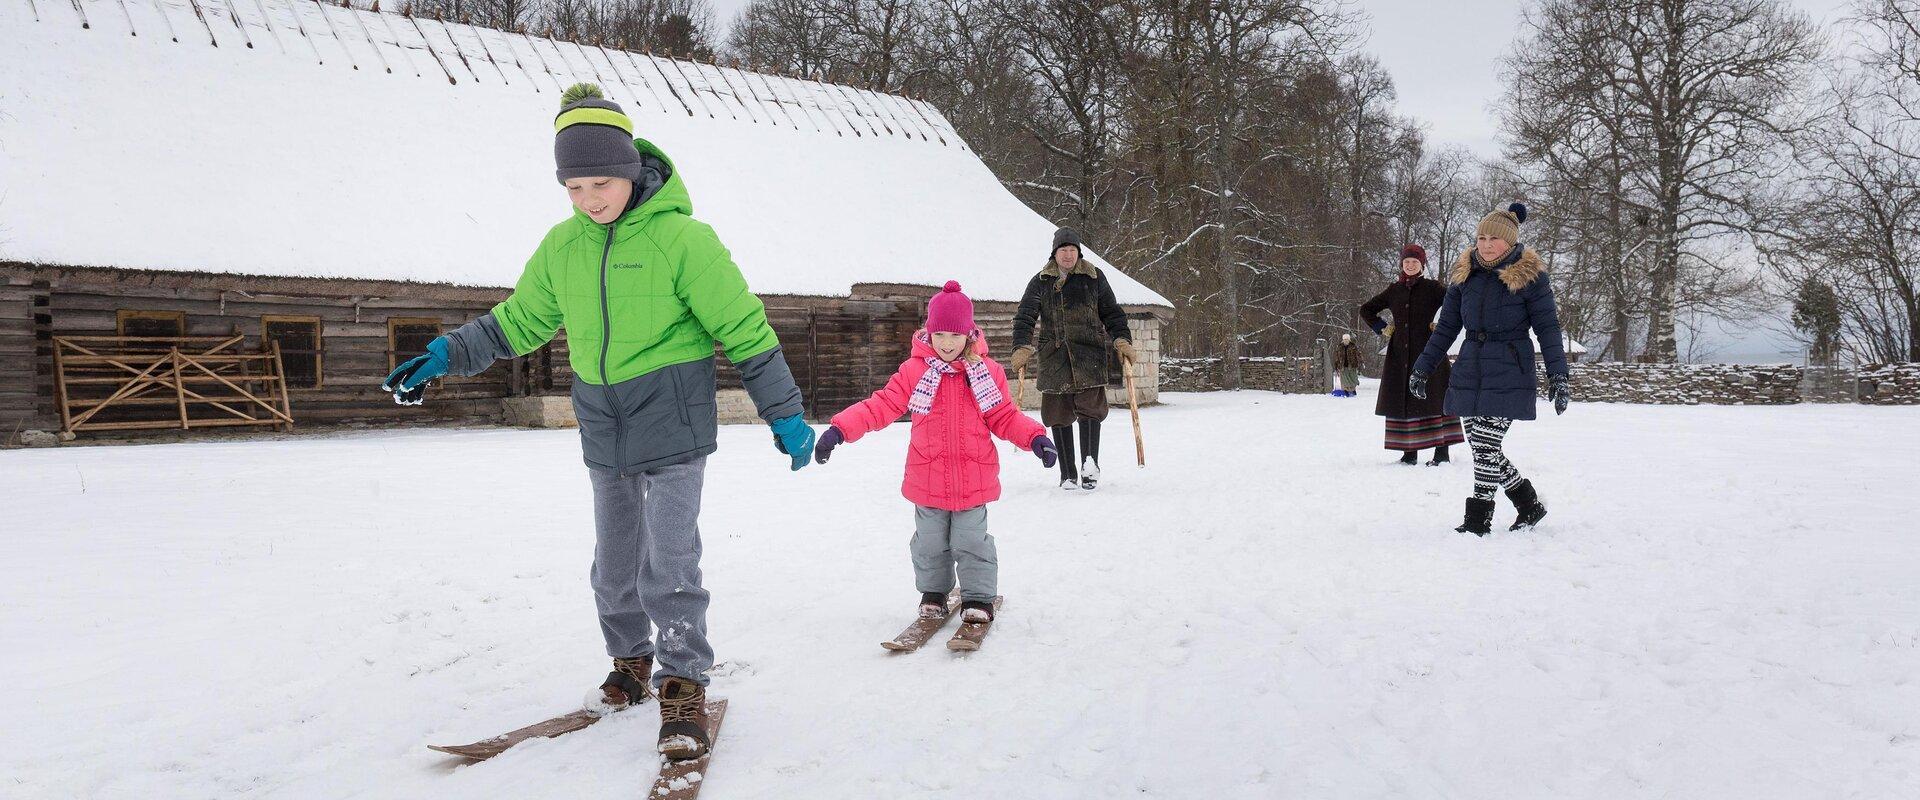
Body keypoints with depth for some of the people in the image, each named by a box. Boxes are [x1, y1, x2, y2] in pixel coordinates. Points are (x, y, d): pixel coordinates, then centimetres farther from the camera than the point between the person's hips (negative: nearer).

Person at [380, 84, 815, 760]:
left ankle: (683, 687, 4)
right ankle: (631, 663, 33)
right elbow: (519, 320, 17)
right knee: (615, 564, 15)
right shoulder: (562, 246, 3)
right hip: (603, 426, 6)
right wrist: (445, 356, 8)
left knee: (669, 565, -9)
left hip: (673, 422, -5)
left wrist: (785, 414, -6)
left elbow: (744, 328, -9)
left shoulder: (679, 236, -14)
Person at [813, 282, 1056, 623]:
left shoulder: (987, 371, -1)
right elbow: (882, 406, -6)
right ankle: (933, 593, 33)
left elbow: (1004, 417, 5)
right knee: (930, 543, 14)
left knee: (971, 542, 5)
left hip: (973, 480, -1)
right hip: (927, 478, 1)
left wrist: (1035, 437, -10)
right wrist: (840, 429, -16)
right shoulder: (914, 371, -4)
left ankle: (978, 598, 21)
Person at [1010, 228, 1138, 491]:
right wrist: (1022, 349, -11)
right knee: (1057, 412, 1)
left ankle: (1090, 461, -23)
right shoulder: (1041, 281, 9)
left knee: (1089, 404, -18)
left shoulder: (1094, 277, 9)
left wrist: (1122, 342, 0)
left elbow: (1112, 314, 13)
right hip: (1053, 355, 1)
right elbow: (1025, 318, 3)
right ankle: (1068, 474, 7)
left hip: (1089, 351, -1)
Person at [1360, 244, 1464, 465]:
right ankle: (1409, 453, 8)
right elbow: (1366, 309, 22)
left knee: (1433, 398, -6)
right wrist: (1382, 328, 11)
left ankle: (1442, 451, -3)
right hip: (1399, 354, 4)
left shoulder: (1432, 287, 1)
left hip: (1428, 353, -4)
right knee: (1401, 401, 2)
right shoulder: (1394, 290, 12)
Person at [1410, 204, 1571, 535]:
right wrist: (1422, 369, 13)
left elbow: (1548, 327, -5)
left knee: (1485, 448, -10)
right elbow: (1446, 327, 13)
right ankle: (1530, 504, 26)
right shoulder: (1465, 274, 7)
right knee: (1483, 449, 7)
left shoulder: (1530, 275, -5)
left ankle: (1477, 520, 3)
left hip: (1508, 376, -5)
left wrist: (1558, 376, -12)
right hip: (1470, 375, 5)